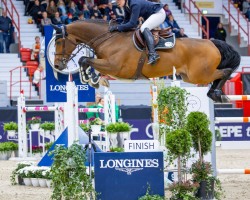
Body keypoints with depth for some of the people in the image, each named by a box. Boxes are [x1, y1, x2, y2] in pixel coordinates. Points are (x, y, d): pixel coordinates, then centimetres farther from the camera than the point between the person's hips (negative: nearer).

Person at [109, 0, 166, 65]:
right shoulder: (126, 5, -4)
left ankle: (153, 54, -41)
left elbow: (132, 24, -32)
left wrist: (117, 27, -28)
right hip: (151, 15, 10)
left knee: (144, 28, -31)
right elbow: (126, 21, 6)